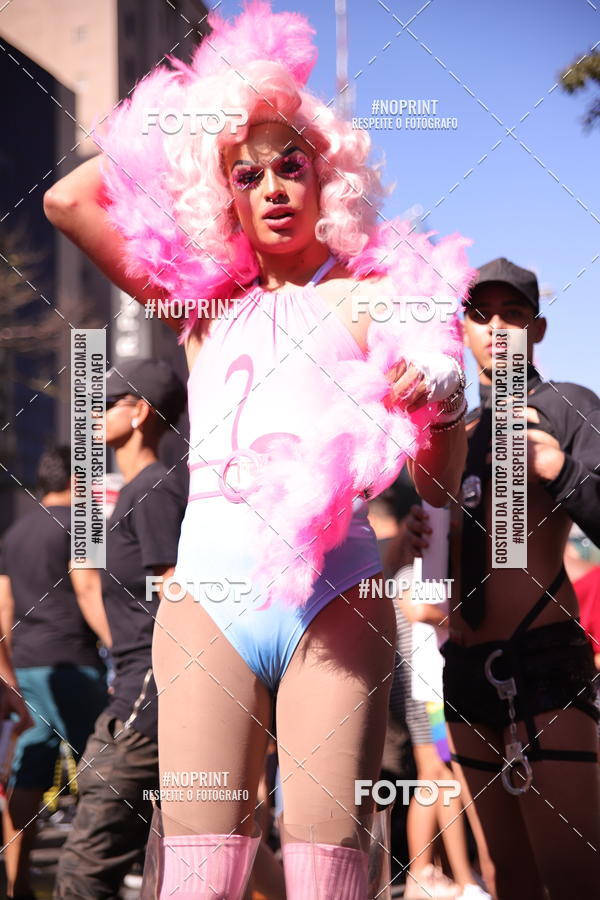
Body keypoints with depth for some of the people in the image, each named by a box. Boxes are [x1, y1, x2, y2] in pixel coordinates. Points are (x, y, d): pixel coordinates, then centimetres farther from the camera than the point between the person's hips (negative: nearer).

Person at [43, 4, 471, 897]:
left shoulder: (372, 295, 9)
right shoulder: (204, 298, 18)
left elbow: (435, 486, 6)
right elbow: (69, 201, 15)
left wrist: (446, 404, -15)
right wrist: (170, 124, 20)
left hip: (334, 604, -2)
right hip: (208, 600, 2)